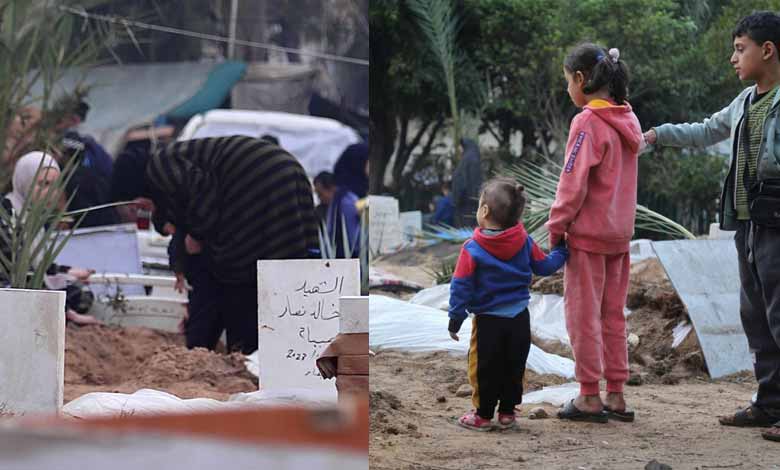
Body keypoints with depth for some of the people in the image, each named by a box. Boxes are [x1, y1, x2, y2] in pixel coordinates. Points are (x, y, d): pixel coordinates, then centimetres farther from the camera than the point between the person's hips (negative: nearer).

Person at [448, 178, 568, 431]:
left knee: (485, 368, 7)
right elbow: (545, 266, 8)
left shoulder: (472, 249, -15)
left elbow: (461, 286, -13)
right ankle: (507, 412, 22)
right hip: (520, 319, 4)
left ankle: (483, 415, 13)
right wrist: (561, 250, 27)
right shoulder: (525, 242, -4)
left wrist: (455, 319, -5)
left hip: (488, 321, -4)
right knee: (514, 367, 15)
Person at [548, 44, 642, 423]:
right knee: (612, 315, 12)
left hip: (587, 234, -8)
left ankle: (589, 396, 1)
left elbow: (573, 182, -17)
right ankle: (615, 395, 15)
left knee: (583, 314, 0)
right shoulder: (628, 121, 8)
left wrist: (556, 225, -7)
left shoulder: (587, 122, -16)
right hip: (619, 233, 8)